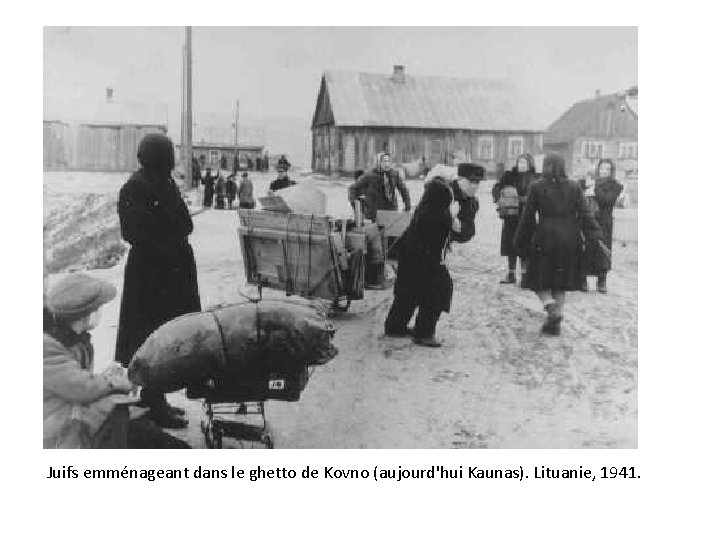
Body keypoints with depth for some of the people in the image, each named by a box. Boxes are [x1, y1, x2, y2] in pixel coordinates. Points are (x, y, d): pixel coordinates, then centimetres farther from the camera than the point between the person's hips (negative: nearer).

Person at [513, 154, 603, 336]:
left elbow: (528, 217, 0)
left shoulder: (537, 188, -3)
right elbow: (585, 214, -3)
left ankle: (550, 306, -18)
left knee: (540, 279, 9)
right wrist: (596, 237, -3)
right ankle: (555, 322, 16)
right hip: (569, 240, 3)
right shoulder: (574, 187, 3)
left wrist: (521, 241, 7)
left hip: (545, 239, -3)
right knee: (561, 281, 13)